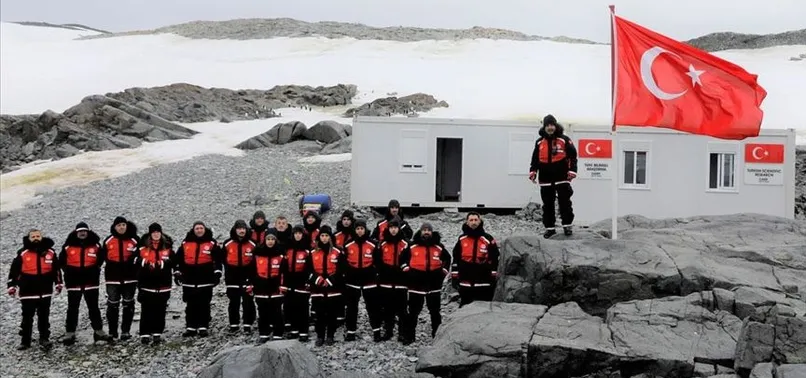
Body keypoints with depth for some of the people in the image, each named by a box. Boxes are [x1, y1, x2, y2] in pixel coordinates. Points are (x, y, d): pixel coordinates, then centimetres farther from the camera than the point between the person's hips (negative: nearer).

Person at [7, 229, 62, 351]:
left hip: (45, 291, 2)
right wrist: (12, 285, -4)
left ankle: (44, 339, 17)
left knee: (44, 316, 10)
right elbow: (14, 270, -1)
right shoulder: (22, 253, -5)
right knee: (27, 317, 5)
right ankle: (25, 341, 13)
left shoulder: (50, 252, 2)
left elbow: (56, 268, 12)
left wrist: (58, 283, 11)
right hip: (28, 292, -2)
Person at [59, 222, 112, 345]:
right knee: (72, 308, 4)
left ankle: (98, 331, 15)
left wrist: (94, 270, 6)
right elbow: (62, 261, 8)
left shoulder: (95, 245, 0)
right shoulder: (68, 246, -2)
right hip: (74, 282, -1)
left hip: (91, 281, 1)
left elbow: (100, 259, 13)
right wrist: (69, 271, 3)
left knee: (94, 307, 9)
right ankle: (69, 333, 8)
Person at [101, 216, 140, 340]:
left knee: (128, 305, 6)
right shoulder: (108, 241, 2)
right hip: (113, 278, 0)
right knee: (112, 305, 3)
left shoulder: (134, 240, -1)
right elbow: (103, 256, 12)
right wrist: (111, 265, 3)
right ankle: (112, 331, 10)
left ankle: (126, 331, 13)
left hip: (129, 278, 0)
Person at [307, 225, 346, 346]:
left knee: (332, 313, 3)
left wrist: (330, 281, -11)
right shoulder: (313, 253, 7)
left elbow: (340, 270, -2)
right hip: (318, 289, 1)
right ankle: (320, 336, 10)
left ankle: (330, 336, 12)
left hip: (333, 288, -1)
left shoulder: (337, 253, 0)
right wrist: (317, 279, -9)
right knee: (320, 314, 3)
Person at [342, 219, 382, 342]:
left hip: (369, 280, -1)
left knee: (373, 306, 4)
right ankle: (350, 332, 14)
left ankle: (377, 331, 13)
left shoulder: (372, 245, -2)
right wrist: (344, 276, 3)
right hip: (352, 280, 1)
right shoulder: (348, 245, -1)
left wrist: (377, 276, 3)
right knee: (352, 307, 7)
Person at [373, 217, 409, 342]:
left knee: (401, 309, -2)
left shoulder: (405, 244, -2)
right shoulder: (382, 244, 9)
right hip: (386, 282, 4)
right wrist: (385, 270, -3)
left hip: (401, 282, -3)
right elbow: (377, 260, 10)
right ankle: (387, 332, 19)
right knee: (387, 309, 10)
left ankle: (403, 334, 3)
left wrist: (400, 269, -14)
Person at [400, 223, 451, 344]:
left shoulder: (439, 247, 3)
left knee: (435, 311, 10)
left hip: (434, 284, 1)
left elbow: (447, 258, 19)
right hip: (416, 283, -1)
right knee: (413, 311, 3)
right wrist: (406, 269, 3)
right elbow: (403, 257, 11)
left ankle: (438, 335, 18)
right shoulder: (412, 247, -2)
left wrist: (444, 271, 10)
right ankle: (409, 336, 8)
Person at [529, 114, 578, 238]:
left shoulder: (564, 140, -1)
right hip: (545, 179, 4)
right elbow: (535, 159, 16)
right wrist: (533, 172, 5)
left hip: (562, 178, -4)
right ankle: (550, 228, 13)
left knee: (565, 202, -3)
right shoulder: (539, 142, 10)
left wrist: (572, 171, -10)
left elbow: (573, 156, -2)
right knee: (547, 205, 6)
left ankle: (567, 225, 5)